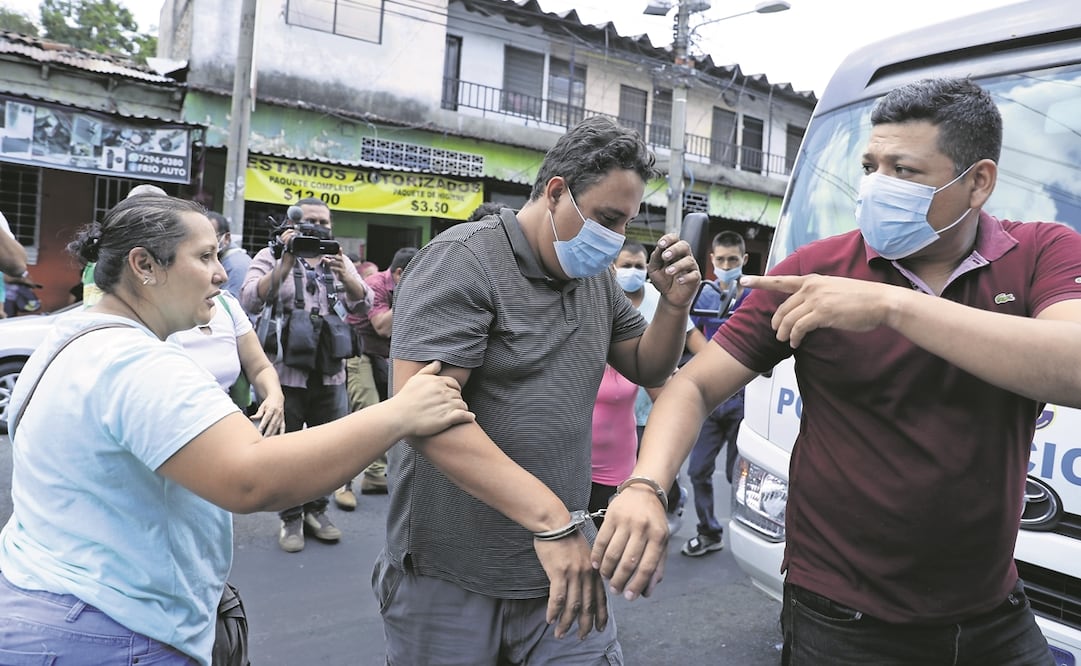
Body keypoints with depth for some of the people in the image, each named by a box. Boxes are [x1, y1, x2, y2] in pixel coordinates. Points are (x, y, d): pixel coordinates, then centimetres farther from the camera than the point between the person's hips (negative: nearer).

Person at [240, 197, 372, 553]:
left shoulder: (339, 260, 10)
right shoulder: (271, 257, 0)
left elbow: (363, 304, -3)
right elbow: (249, 301, -15)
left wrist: (343, 274, -22)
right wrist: (285, 265, -25)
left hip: (330, 374, 4)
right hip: (285, 373, -3)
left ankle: (316, 510, 27)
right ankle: (290, 518, 19)